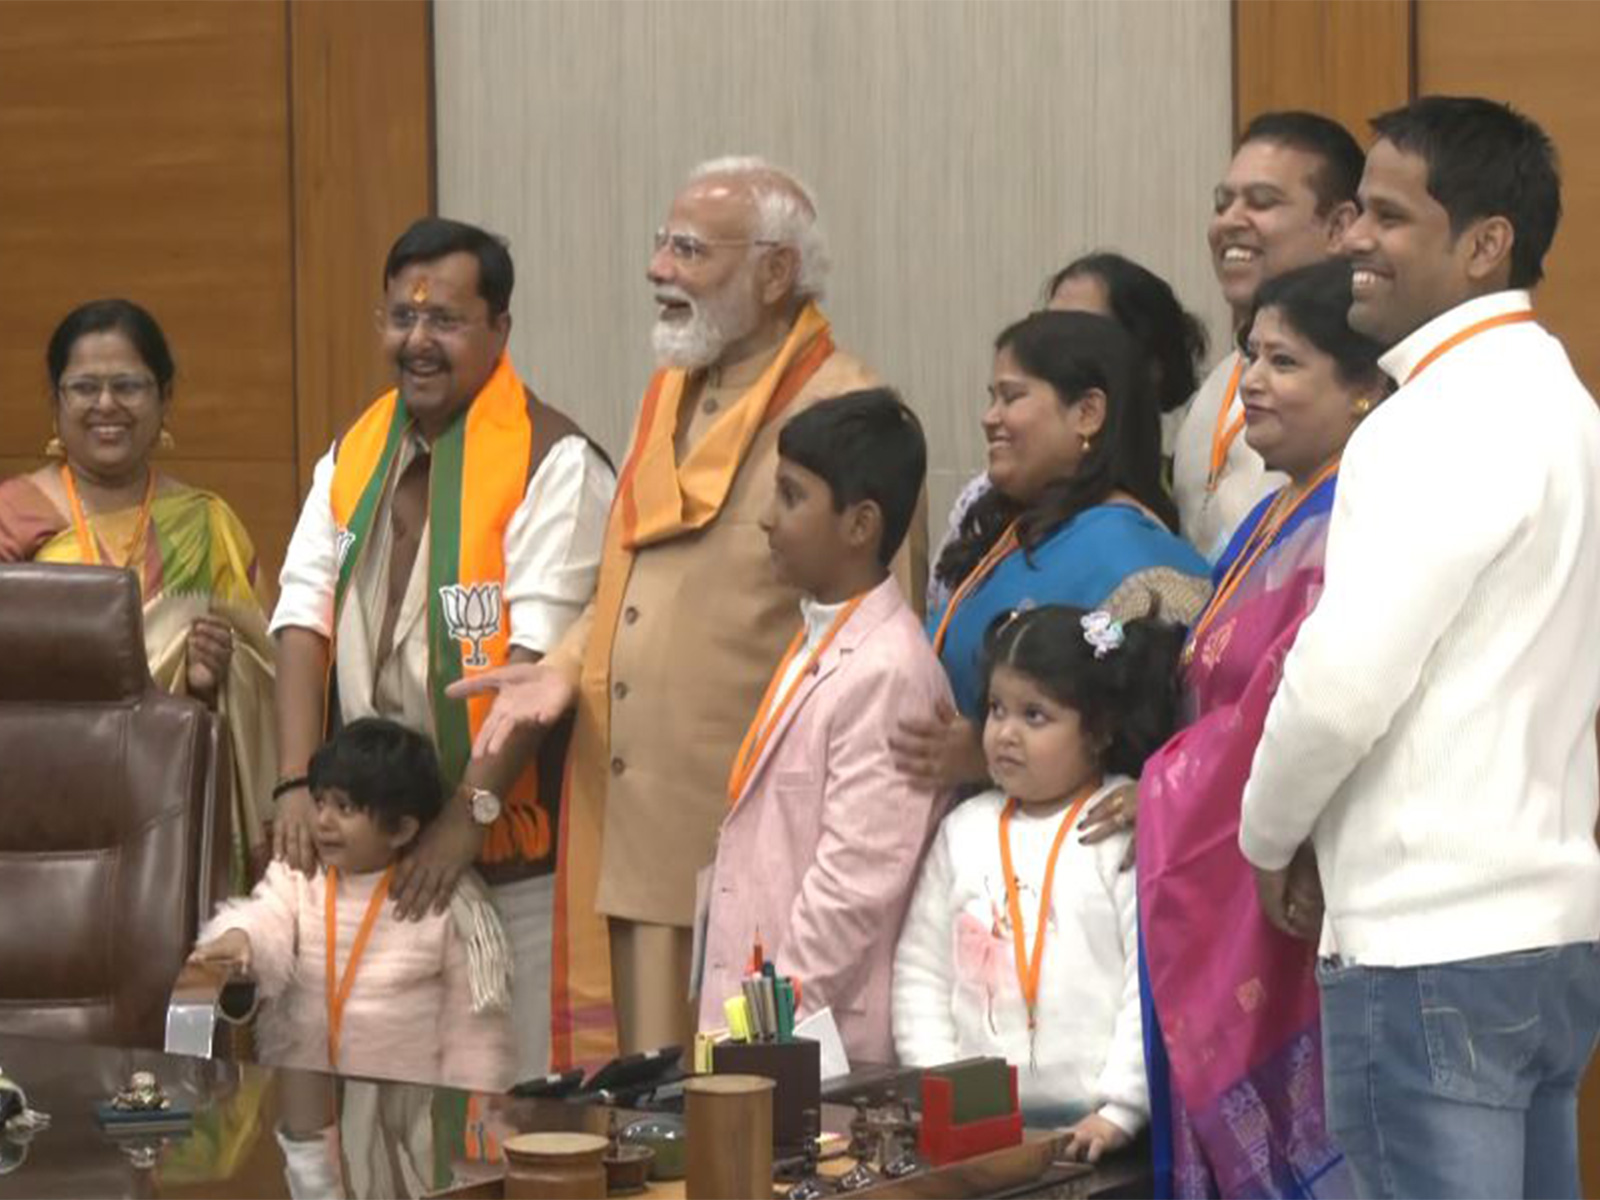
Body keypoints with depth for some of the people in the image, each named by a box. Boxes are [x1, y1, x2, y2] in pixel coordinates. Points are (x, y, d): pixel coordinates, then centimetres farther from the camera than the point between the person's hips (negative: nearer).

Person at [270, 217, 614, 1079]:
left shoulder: (552, 461, -7)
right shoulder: (352, 456, 14)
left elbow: (541, 654, -14)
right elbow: (304, 619, 6)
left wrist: (471, 813, -19)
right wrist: (296, 786, -6)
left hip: (509, 848, -5)